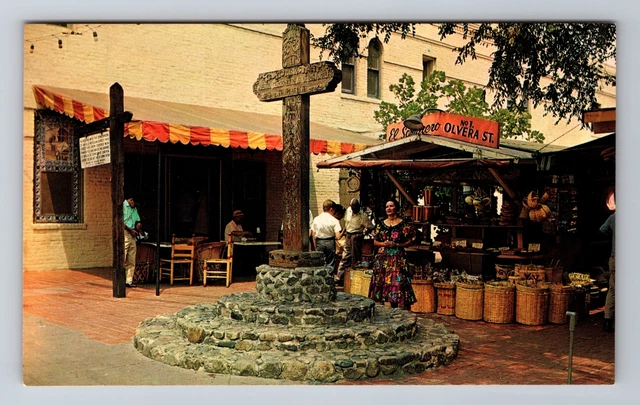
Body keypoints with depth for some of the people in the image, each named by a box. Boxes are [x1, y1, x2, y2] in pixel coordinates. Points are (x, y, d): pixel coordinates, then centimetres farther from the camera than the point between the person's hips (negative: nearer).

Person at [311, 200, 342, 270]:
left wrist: (315, 247, 12)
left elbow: (314, 236, 2)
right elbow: (338, 236, -14)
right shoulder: (334, 220, -9)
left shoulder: (316, 219, -1)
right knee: (330, 264, 8)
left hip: (319, 243, 2)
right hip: (330, 242, -2)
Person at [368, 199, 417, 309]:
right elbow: (375, 242, 13)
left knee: (397, 282, -8)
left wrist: (396, 244, -13)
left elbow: (409, 241, -1)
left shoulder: (403, 224, 0)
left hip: (398, 258, -4)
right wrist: (384, 244, -7)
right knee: (381, 282, 3)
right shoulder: (381, 224, 10)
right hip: (382, 258, 4)